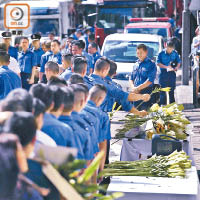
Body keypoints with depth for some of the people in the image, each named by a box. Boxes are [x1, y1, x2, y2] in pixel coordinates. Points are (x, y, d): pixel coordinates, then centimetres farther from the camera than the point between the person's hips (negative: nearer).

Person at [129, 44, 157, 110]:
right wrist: (133, 87, -1)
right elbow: (131, 78, 19)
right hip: (136, 93, 6)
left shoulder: (151, 64, -3)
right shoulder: (136, 64, 17)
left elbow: (150, 81, -13)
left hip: (146, 92, -6)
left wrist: (138, 88, -16)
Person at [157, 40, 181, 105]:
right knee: (163, 91, -2)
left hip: (172, 73, 3)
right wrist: (166, 67, -19)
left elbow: (179, 62, 12)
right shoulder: (161, 53, -5)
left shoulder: (175, 53, 5)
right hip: (163, 74, -3)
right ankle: (162, 105, 5)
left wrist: (177, 67, -9)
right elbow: (158, 63, -8)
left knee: (172, 90, 10)